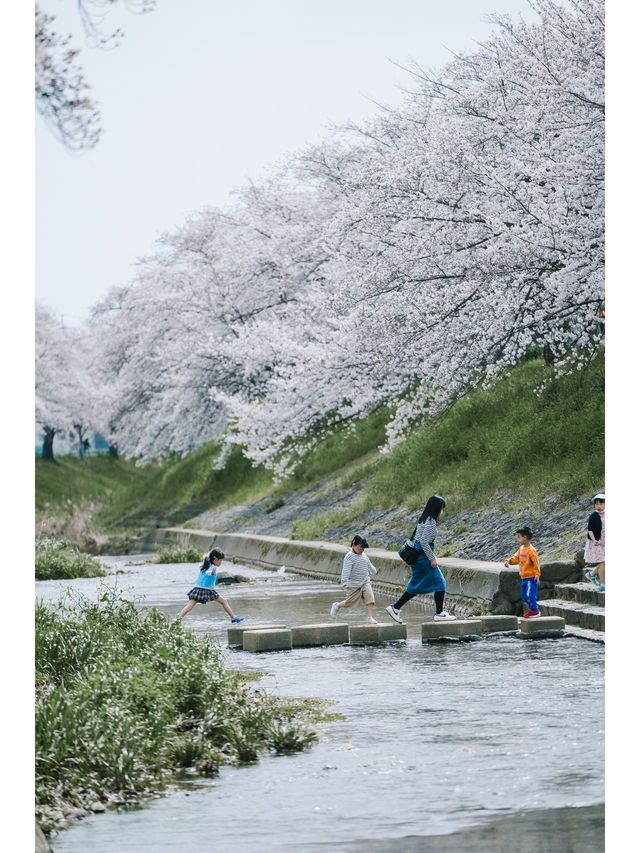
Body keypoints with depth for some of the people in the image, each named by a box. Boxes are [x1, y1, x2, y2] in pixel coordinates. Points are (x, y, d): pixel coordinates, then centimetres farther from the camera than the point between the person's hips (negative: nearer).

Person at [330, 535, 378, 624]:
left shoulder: (363, 555, 7)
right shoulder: (349, 557, -16)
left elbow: (369, 565, 28)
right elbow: (346, 570, -25)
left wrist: (374, 571, 45)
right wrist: (344, 582, -35)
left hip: (365, 582, 6)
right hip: (354, 585, -6)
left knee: (370, 598, -13)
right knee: (350, 602, 5)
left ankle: (370, 617, -12)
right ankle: (337, 605, 33)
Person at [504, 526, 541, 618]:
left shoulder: (531, 550, -17)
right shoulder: (521, 549, 9)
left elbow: (536, 563, -17)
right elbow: (516, 558, 12)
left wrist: (537, 574, -20)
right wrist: (509, 561, -6)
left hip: (531, 577, -10)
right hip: (523, 577, 10)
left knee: (530, 594, -11)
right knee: (523, 595, 15)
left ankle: (534, 611, 1)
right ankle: (532, 609, 26)